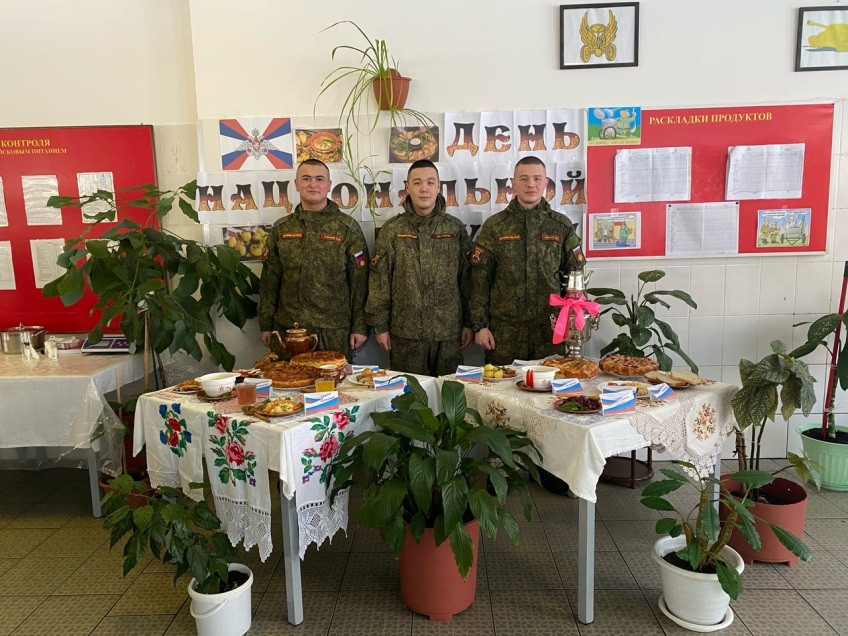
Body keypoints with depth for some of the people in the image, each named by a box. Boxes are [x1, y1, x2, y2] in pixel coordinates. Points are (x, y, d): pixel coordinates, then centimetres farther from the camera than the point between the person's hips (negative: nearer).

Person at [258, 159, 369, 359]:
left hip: (334, 331, -2)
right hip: (287, 328, 3)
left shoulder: (348, 228, -1)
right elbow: (269, 280, 9)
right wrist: (265, 325, 6)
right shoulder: (281, 228, 7)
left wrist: (360, 327, -6)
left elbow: (359, 281, -3)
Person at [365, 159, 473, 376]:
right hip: (405, 332, 0)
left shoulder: (455, 228, 4)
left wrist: (468, 323, 3)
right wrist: (380, 326, -1)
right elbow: (379, 281, 2)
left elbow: (467, 279, 5)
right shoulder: (391, 230, 2)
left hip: (448, 332, 1)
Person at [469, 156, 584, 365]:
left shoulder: (562, 226, 6)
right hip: (505, 330, -1)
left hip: (550, 329, 1)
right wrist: (479, 324, -4)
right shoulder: (494, 226, 2)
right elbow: (480, 279, 1)